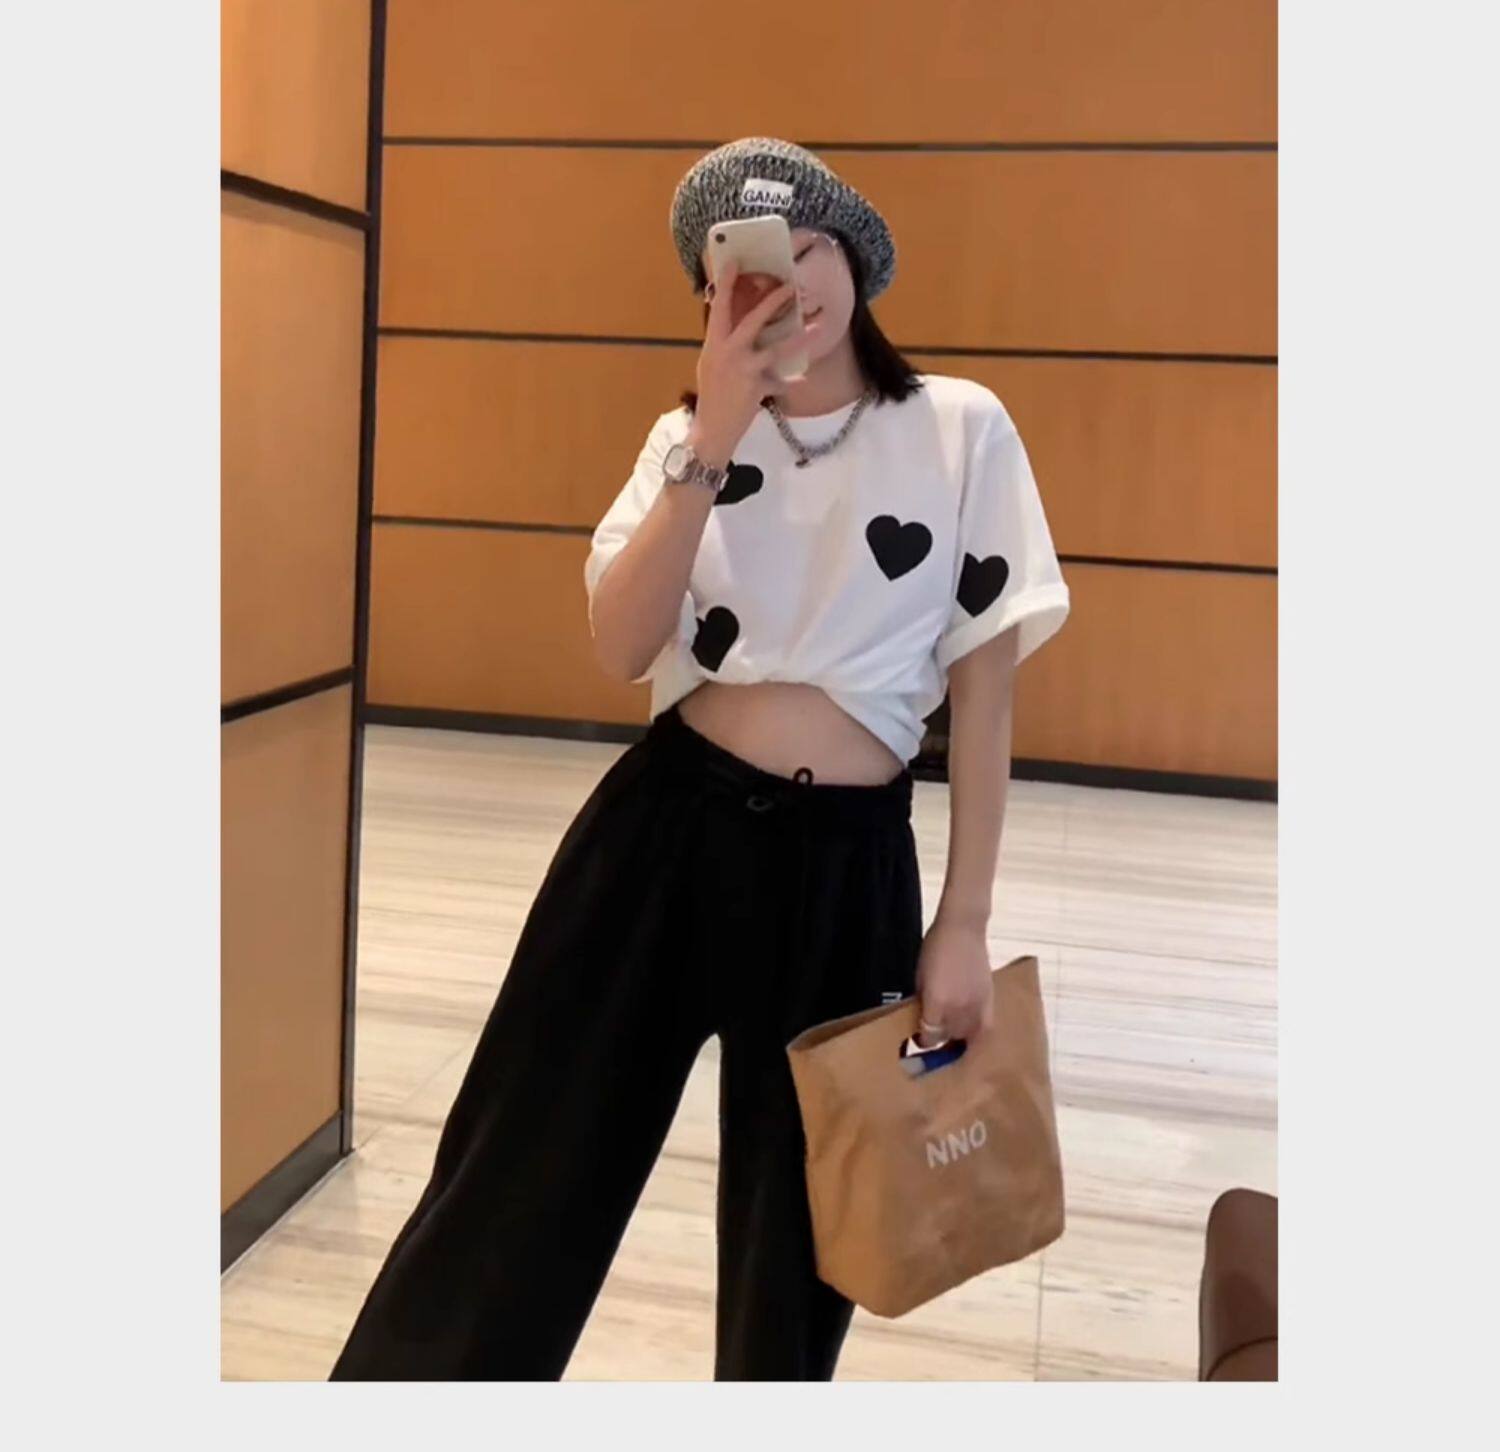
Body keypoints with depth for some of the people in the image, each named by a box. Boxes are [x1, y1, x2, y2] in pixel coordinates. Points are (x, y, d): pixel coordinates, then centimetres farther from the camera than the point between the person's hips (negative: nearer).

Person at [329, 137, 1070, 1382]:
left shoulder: (962, 430, 0)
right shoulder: (692, 435, 8)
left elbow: (984, 692, 0)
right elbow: (621, 650, -7)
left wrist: (964, 925, -2)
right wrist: (711, 443, -14)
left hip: (848, 866, -1)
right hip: (662, 829, 2)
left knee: (795, 1231, 14)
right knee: (524, 1177, 8)